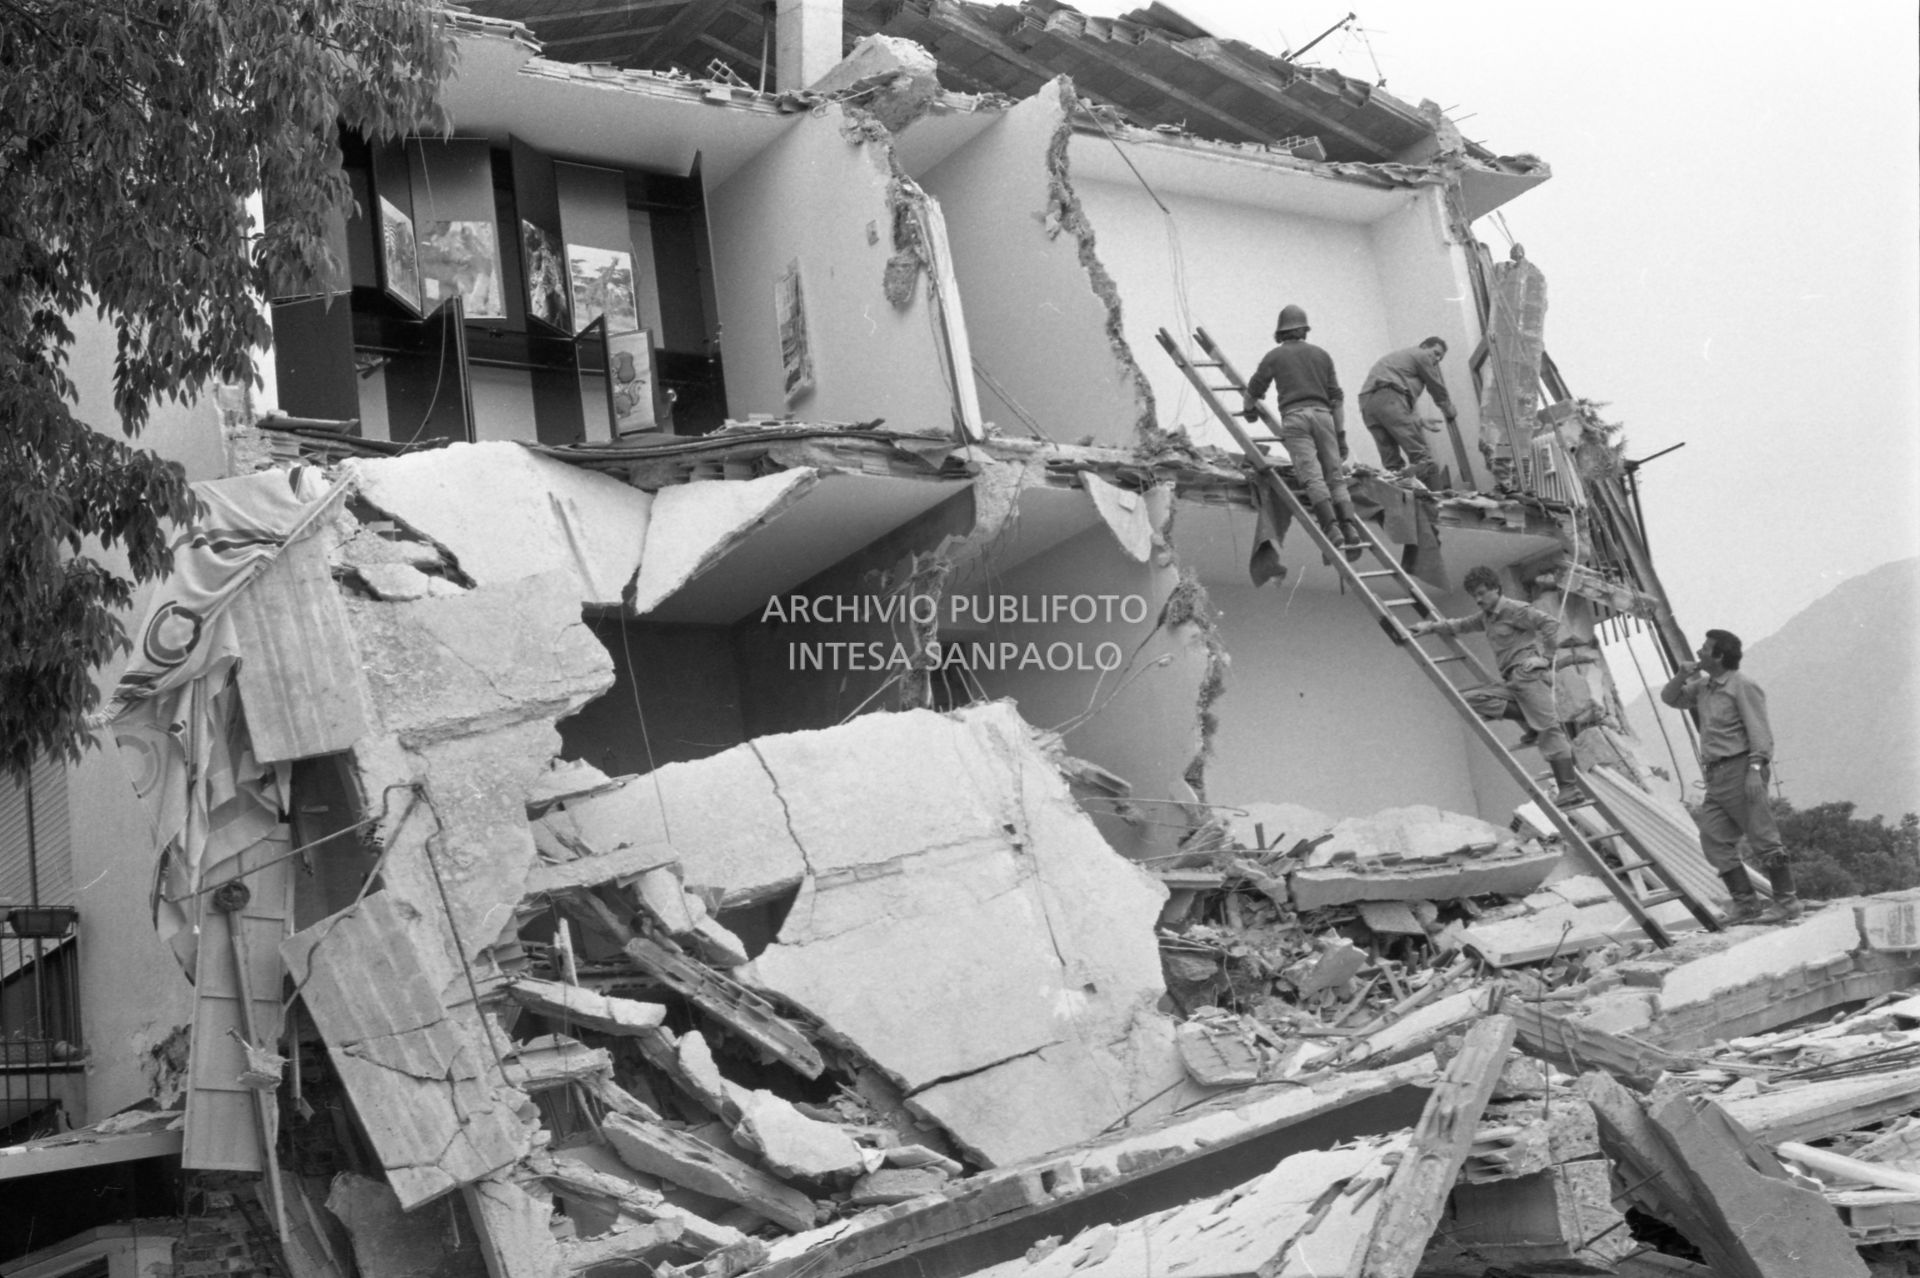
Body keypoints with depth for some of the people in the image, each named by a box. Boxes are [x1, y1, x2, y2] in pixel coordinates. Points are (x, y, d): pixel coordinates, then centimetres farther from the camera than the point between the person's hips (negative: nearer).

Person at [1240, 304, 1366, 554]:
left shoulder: (1275, 356, 14)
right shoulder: (1321, 355, 20)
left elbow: (1254, 390, 20)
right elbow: (1337, 396, 16)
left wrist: (1250, 410, 42)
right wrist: (1341, 434, 19)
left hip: (1294, 417, -2)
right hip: (1322, 414, 3)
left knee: (1312, 476, -13)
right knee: (1335, 476, 2)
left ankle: (1332, 528, -27)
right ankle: (1350, 528, -14)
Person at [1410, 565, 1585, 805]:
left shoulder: (1514, 610, -5)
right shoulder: (1486, 616, 21)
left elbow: (1550, 621, -14)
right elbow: (1460, 625, 35)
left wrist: (1545, 655, -15)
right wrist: (1431, 627, 26)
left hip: (1530, 674, -9)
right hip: (1512, 681, 9)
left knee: (1547, 730, -13)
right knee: (1472, 700, -4)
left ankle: (1570, 789, -16)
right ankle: (1532, 721, -6)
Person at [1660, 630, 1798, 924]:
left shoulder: (1742, 686, -7)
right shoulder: (1703, 687, 16)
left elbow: (1760, 731, -12)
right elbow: (1669, 698, 26)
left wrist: (1756, 770, -22)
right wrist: (1682, 674, 6)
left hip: (1740, 769, -8)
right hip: (1716, 777, 8)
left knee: (1763, 838, -6)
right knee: (1714, 841, 2)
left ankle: (1787, 901, -1)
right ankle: (1745, 902, 5)